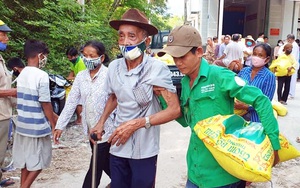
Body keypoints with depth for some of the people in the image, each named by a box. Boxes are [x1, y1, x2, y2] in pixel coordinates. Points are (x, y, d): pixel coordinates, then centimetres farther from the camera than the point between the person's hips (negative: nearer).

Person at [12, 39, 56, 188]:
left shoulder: (22, 74, 6)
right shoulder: (41, 75, -17)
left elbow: (26, 100, 11)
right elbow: (45, 104, -17)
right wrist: (54, 124, -6)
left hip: (22, 124, 8)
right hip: (37, 126, -7)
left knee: (26, 160, 18)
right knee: (38, 162, 7)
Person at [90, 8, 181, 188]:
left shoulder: (157, 69, -18)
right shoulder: (114, 66, -3)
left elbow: (175, 109, -19)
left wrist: (136, 124, -21)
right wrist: (101, 123, 7)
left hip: (144, 150, -4)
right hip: (118, 147, 5)